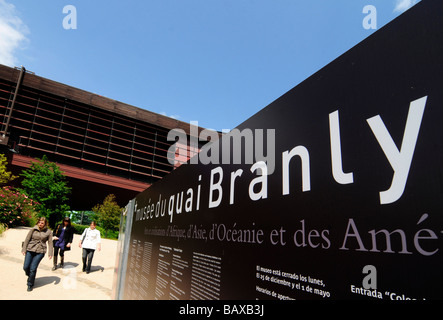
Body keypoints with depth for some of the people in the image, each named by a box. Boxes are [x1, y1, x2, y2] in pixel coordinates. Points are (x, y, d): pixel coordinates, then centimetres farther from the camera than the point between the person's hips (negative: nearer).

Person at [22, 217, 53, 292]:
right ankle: (30, 277, 34)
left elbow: (50, 243, 2)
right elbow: (27, 239, 6)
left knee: (33, 268, -6)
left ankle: (30, 284, 15)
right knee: (26, 267, 1)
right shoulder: (33, 229, 0)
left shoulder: (48, 232, -2)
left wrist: (50, 253, -3)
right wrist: (24, 249, 1)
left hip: (40, 252, -2)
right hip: (30, 250, 2)